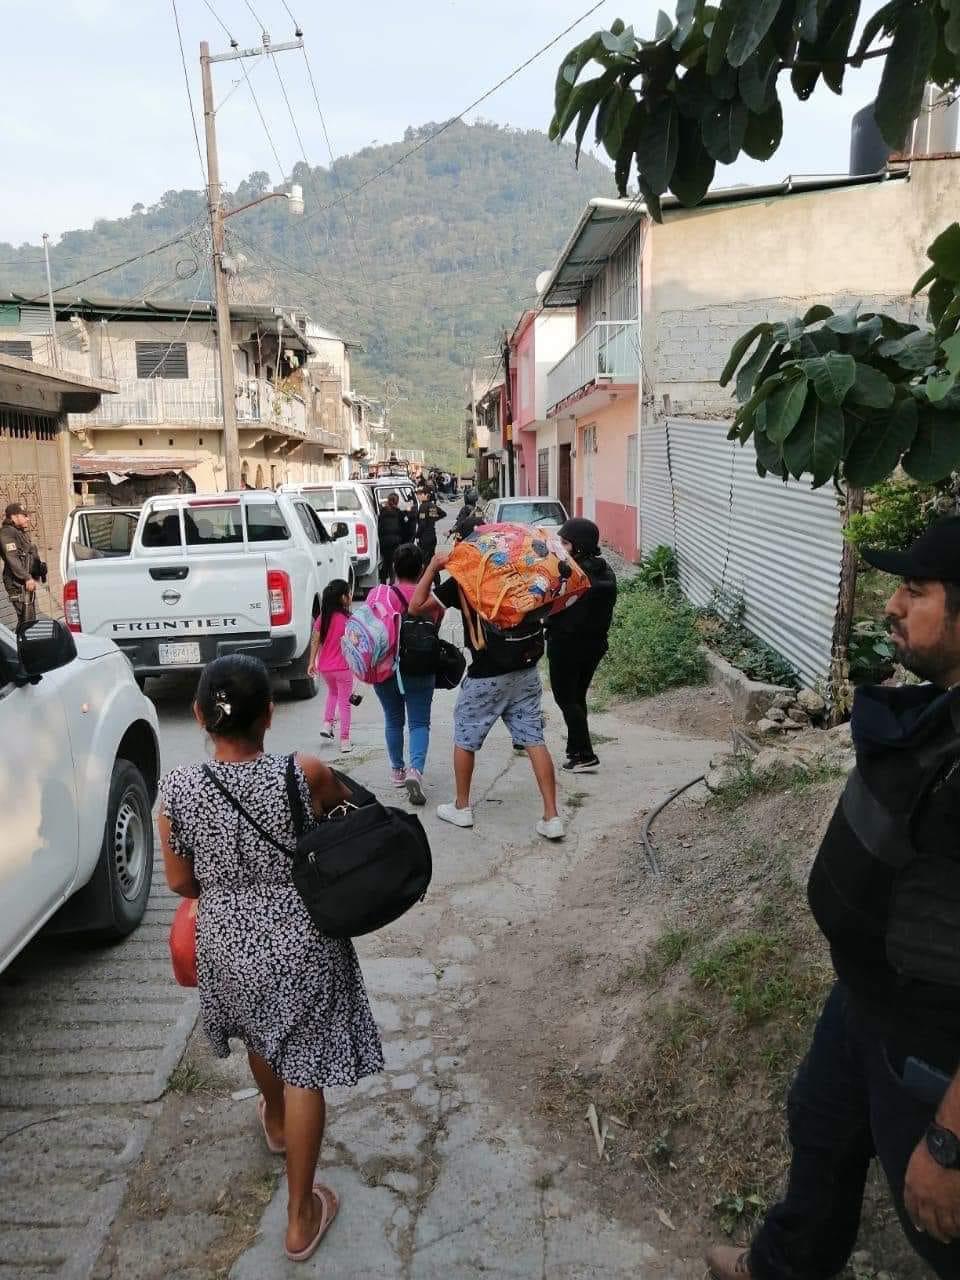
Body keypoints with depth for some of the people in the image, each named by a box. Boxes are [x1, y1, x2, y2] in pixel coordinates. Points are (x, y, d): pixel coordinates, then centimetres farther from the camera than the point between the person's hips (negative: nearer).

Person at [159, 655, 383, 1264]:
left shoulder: (178, 789, -16)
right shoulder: (304, 774, -22)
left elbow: (181, 882, -3)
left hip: (229, 945, 3)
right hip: (303, 944, -3)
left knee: (261, 1037, 32)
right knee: (303, 1070, 14)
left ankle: (276, 1122, 60)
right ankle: (301, 1217, 27)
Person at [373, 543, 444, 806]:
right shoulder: (432, 600, -8)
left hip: (385, 668, 2)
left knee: (393, 720, 18)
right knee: (419, 723, 4)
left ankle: (397, 770, 31)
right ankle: (416, 769, -17)